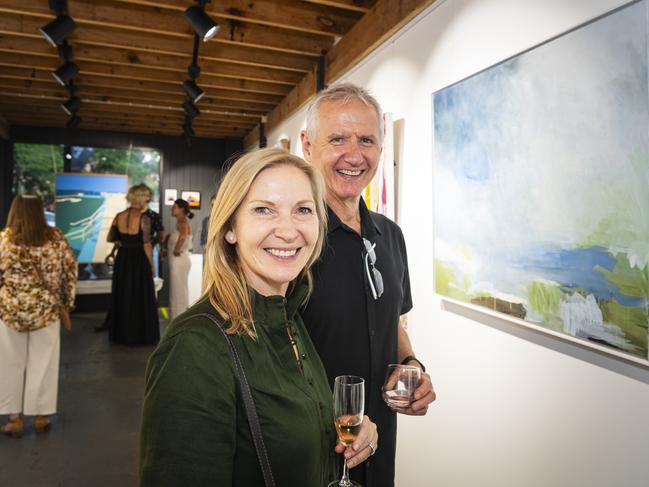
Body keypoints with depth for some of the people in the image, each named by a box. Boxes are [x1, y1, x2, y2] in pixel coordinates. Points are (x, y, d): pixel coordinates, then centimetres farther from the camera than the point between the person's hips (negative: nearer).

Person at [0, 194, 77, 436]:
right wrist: (66, 302, 9)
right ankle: (41, 416, 19)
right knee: (42, 364, 10)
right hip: (46, 309, 1)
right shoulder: (55, 237, -3)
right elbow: (70, 271, -1)